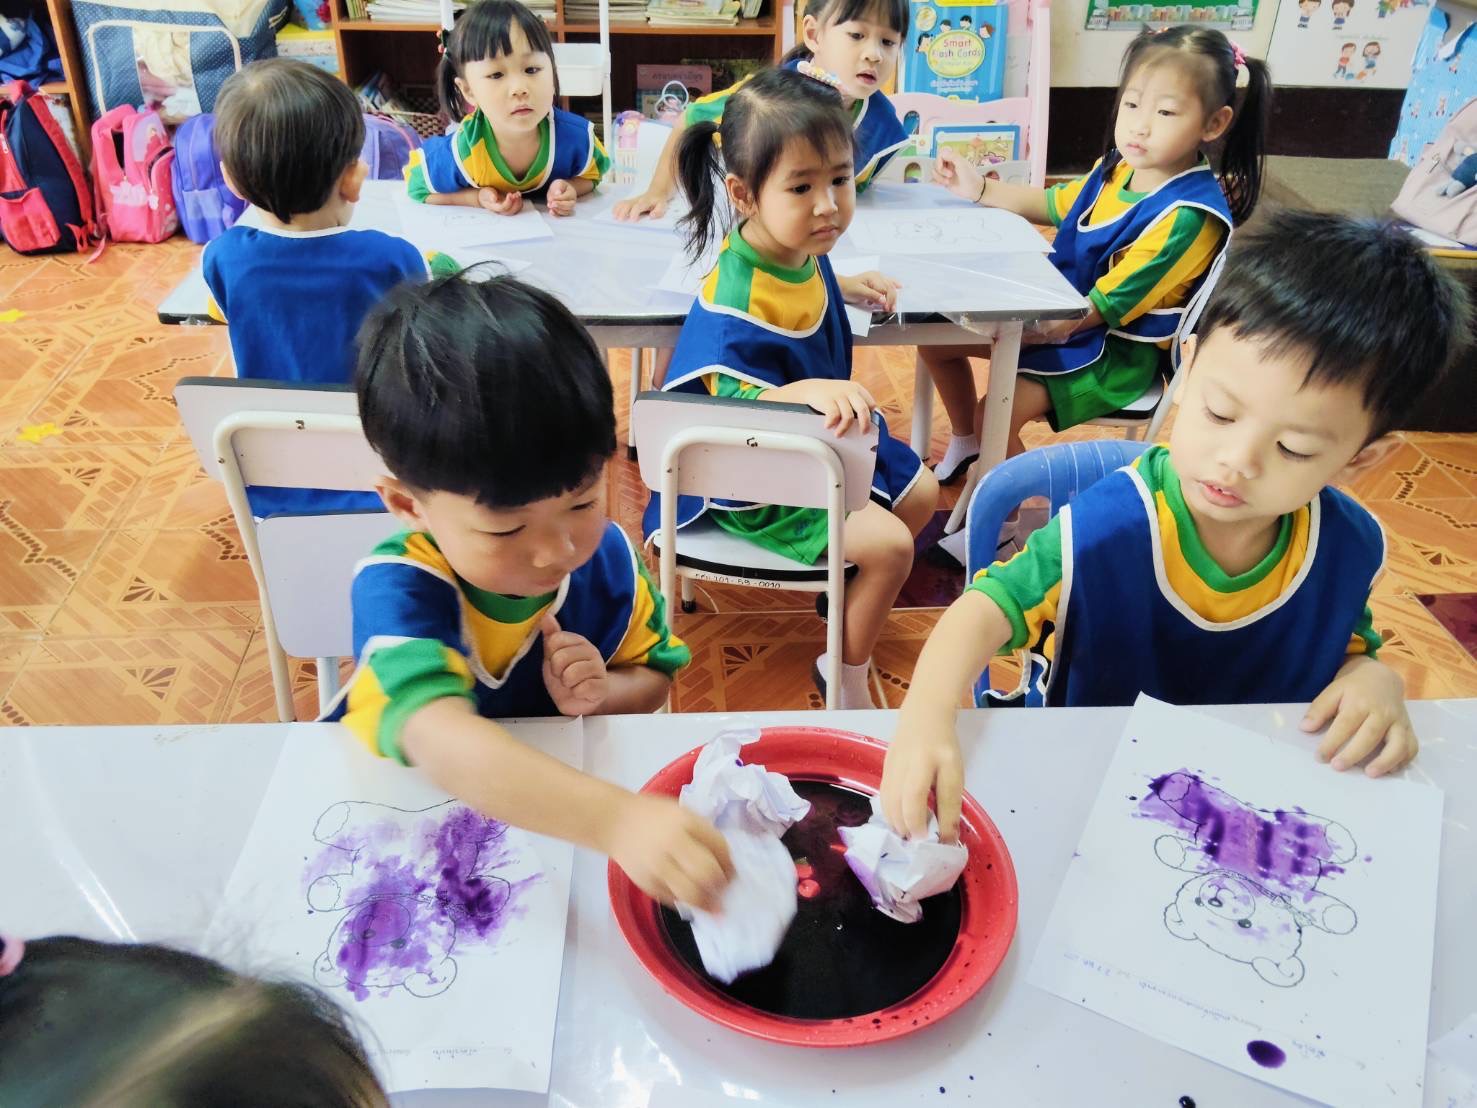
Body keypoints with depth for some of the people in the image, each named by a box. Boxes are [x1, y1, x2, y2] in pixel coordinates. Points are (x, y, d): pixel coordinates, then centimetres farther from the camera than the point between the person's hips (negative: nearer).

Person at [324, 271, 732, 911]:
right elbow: (441, 740, -44)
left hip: (562, 783, 2)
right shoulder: (397, 590, -27)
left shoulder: (605, 554, -14)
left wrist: (602, 695, -20)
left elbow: (655, 676, 1)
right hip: (408, 800, -2)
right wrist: (614, 818, -56)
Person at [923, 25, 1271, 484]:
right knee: (935, 335, 7)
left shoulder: (1187, 216, -25)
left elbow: (1106, 306, -26)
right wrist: (980, 189, 8)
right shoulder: (1118, 169, -1)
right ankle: (964, 445, 27)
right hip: (1057, 312, 9)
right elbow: (1053, 204, 19)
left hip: (1116, 349, -8)